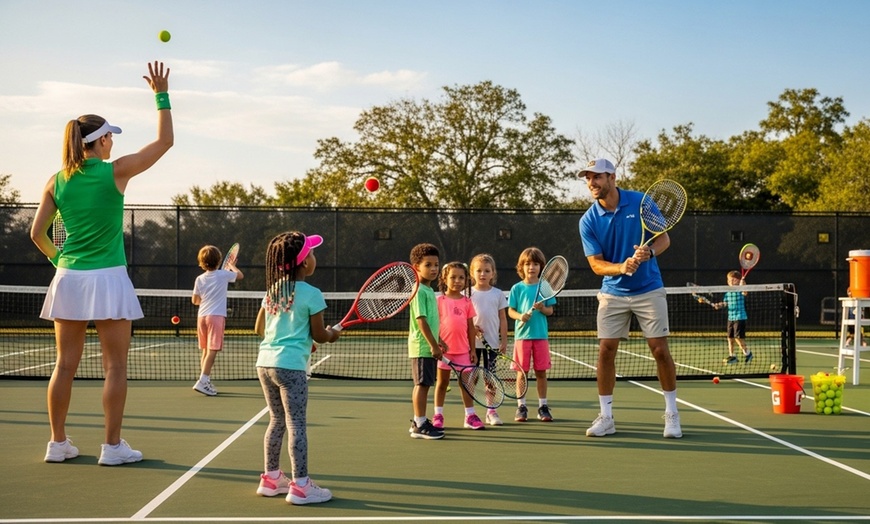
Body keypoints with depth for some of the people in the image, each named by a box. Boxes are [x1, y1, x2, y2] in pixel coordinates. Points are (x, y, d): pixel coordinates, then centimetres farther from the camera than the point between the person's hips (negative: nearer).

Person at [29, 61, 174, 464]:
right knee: (115, 366, 2)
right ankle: (112, 446, 4)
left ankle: (58, 443, 15)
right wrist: (162, 94, 7)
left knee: (65, 364, 9)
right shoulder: (115, 172, -7)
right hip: (107, 279, -4)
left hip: (68, 279, 5)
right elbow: (165, 141, 1)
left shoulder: (57, 181, 5)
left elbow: (37, 234, 6)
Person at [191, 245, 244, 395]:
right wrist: (232, 265, 31)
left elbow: (195, 300, 9)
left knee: (205, 350, 13)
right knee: (212, 350, -9)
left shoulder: (200, 279, 5)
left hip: (202, 316, 5)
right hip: (216, 315, -5)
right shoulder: (223, 274, -3)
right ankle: (202, 381, -20)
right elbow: (240, 275, 14)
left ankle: (206, 382, 18)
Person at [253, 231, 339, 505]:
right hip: (290, 365, -7)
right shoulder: (311, 294, -10)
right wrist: (333, 334, 15)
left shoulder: (272, 291, 11)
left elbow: (259, 328, 17)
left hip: (265, 362, 7)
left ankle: (271, 478, 25)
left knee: (277, 421, 18)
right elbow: (319, 335, -6)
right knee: (297, 425, -2)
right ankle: (300, 486, 0)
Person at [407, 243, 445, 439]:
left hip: (427, 346, 10)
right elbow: (421, 320, -19)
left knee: (421, 385, 13)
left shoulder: (429, 290, 15)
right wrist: (433, 345, -19)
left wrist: (436, 342, 22)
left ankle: (419, 422, 20)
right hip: (422, 346, -10)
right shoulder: (419, 291, -14)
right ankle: (420, 425, -4)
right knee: (422, 384, -7)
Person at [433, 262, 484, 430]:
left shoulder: (467, 302, 5)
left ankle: (470, 416, 10)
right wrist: (438, 343, -14)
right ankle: (438, 416, 15)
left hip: (463, 349, 2)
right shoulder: (439, 301, -1)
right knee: (442, 382, 8)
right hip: (444, 348, -2)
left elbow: (470, 327, 7)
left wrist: (473, 349, 4)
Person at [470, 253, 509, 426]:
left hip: (492, 342, 1)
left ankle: (491, 411, 12)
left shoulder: (498, 294, 5)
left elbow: (503, 319, 6)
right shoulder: (468, 293, 1)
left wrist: (504, 341, 2)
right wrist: (471, 328, -17)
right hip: (472, 342, -1)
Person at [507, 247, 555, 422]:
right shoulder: (517, 288, 3)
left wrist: (542, 308, -16)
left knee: (541, 371, 4)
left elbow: (550, 310, 5)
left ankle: (543, 406, 13)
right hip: (522, 334, -1)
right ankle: (521, 406, 10)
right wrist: (520, 316, -17)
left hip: (541, 334, 1)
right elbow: (510, 311, 2)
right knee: (522, 371, 2)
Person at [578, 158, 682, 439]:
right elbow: (596, 264, -8)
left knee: (660, 350, -2)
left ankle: (671, 414, 12)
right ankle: (606, 417, 9)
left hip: (649, 290, -1)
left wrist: (650, 252, -26)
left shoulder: (640, 202, -9)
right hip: (613, 293, 1)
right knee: (606, 351, -3)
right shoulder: (588, 221, -7)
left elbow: (664, 237, -4)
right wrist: (622, 267, -28)